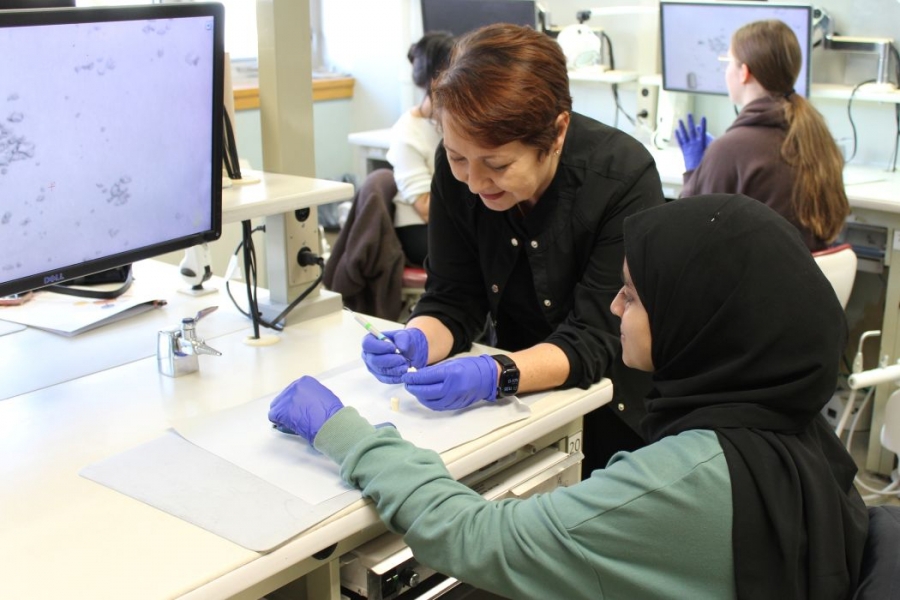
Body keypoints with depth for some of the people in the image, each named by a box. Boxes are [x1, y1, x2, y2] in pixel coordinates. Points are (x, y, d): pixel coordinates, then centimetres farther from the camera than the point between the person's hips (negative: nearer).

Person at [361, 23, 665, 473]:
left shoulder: (624, 177, -23)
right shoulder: (456, 168, -12)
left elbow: (596, 339, -23)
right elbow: (453, 302, -6)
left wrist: (495, 376, -39)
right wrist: (414, 342, -27)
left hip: (612, 403, -2)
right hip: (520, 402, 2)